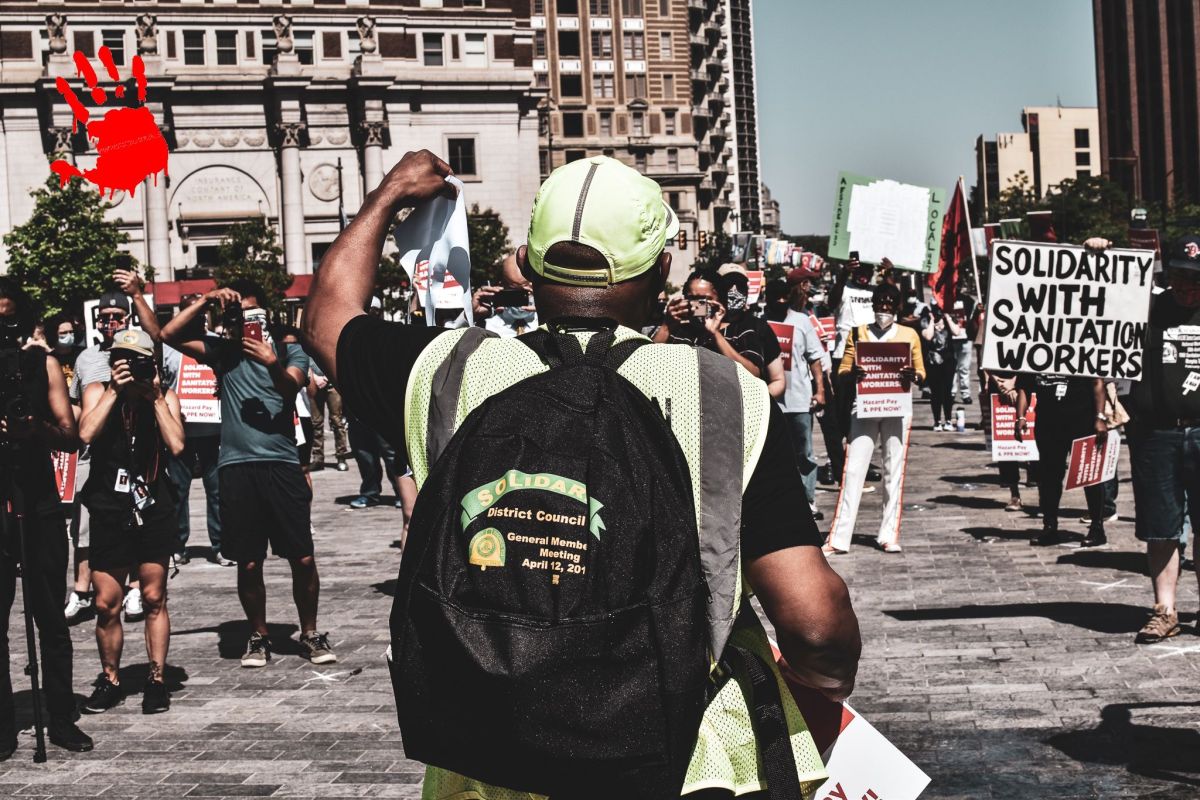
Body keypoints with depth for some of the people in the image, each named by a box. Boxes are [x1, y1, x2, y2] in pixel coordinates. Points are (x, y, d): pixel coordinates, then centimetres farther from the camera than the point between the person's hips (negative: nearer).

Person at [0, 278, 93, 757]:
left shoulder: (42, 363, 4)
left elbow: (71, 437, 2)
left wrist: (40, 429, -19)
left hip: (40, 505, 1)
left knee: (51, 617, 6)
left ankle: (62, 719, 13)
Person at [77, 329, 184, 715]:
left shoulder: (165, 396, 1)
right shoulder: (98, 391, 2)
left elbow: (176, 446, -14)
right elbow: (86, 434, -17)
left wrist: (155, 396, -13)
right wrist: (115, 391, -16)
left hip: (154, 510, 0)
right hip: (109, 512, 0)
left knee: (154, 599, 3)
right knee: (106, 605, 2)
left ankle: (156, 680, 13)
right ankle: (110, 680, 18)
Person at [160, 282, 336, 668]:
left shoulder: (289, 351, 8)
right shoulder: (223, 351, 12)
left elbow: (291, 388, -12)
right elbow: (169, 335, 4)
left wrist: (273, 364, -31)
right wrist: (205, 302, -3)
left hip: (282, 465, -1)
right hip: (237, 467, 1)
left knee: (303, 559, -1)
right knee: (248, 564, 5)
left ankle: (310, 634, 15)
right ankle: (259, 637, 20)